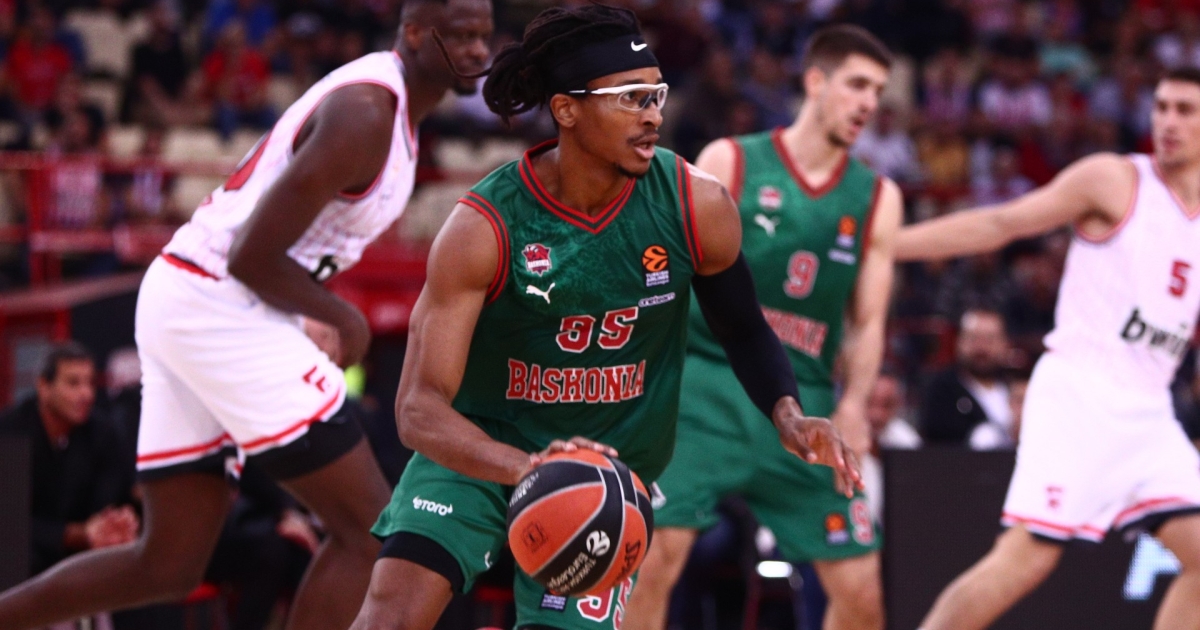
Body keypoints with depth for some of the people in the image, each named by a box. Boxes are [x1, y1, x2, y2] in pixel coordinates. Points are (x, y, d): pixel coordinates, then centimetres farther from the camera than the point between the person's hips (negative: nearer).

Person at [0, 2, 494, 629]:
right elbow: (253, 257, -20)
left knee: (170, 565, 13)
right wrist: (342, 317, -6)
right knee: (369, 529, -8)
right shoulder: (364, 113, -18)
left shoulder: (391, 104, 14)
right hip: (221, 311, -10)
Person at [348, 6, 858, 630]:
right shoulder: (484, 227, -22)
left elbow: (743, 330, 6)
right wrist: (523, 467, -44)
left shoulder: (697, 208, -14)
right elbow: (419, 407, -25)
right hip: (481, 447, -2)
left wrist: (788, 415, -15)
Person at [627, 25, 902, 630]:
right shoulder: (729, 161, 1)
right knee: (657, 553, -17)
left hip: (804, 403, 3)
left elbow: (867, 322, 9)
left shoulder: (878, 198, 9)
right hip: (708, 380, -3)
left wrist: (853, 405, -8)